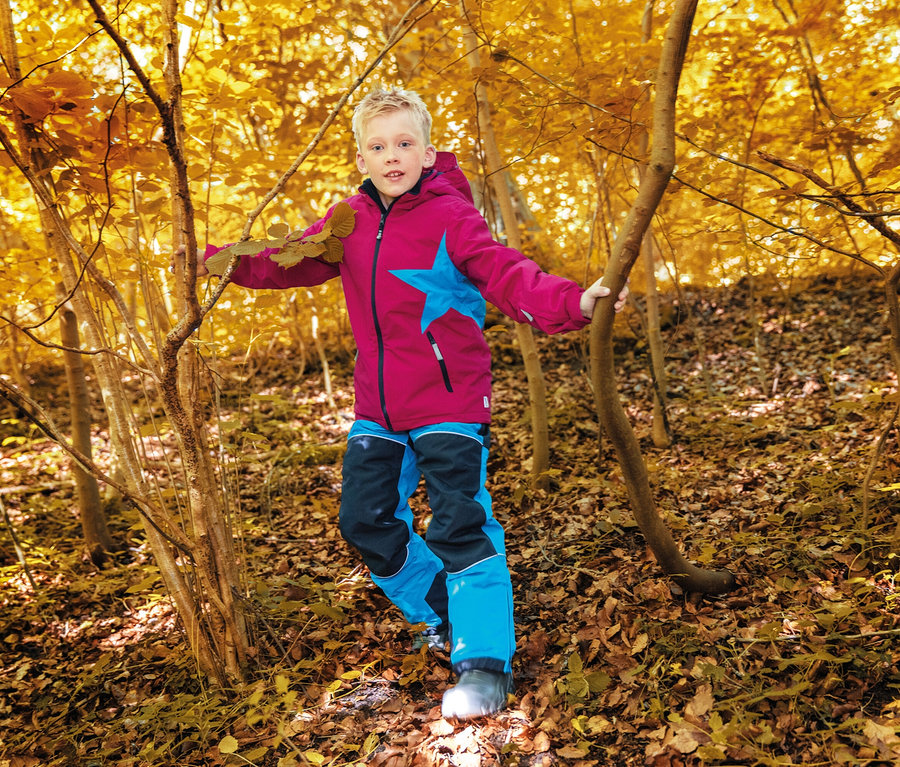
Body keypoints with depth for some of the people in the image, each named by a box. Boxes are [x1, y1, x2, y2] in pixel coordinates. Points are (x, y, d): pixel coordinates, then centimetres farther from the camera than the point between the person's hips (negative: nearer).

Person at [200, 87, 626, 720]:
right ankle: (441, 610, 34)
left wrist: (570, 303, -39)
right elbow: (290, 262, 15)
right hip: (379, 408, 7)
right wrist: (219, 260, 2)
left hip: (449, 401, -7)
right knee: (366, 519, 12)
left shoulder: (452, 217, -10)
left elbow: (509, 275, -21)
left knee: (461, 524, -9)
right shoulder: (351, 223, 8)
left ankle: (485, 663, 6)